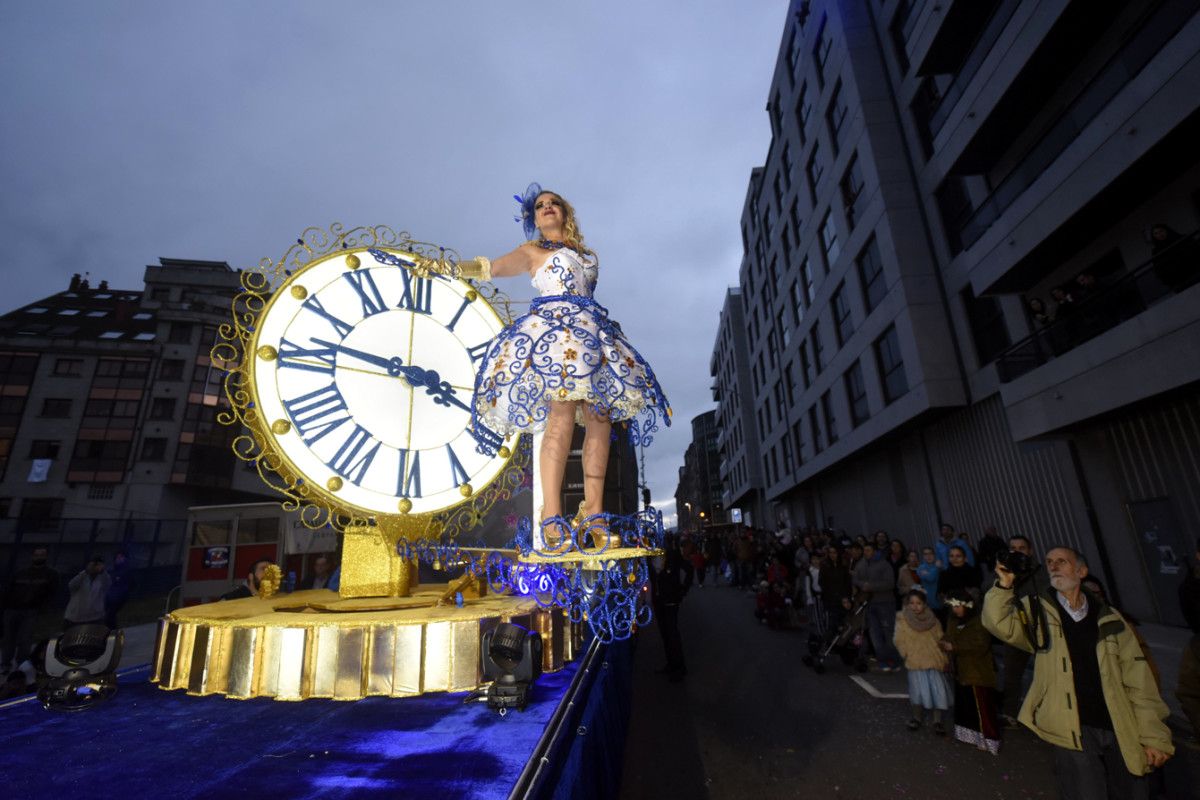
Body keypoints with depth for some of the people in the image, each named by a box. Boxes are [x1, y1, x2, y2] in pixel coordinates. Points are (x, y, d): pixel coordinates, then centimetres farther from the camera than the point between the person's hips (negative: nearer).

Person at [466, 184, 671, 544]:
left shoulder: (586, 254, 30)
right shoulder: (532, 251, 19)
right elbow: (492, 267, 7)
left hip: (593, 331, 6)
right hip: (553, 327, -5)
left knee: (601, 417, -9)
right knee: (563, 413, -23)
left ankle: (593, 510, -8)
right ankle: (551, 514, -24)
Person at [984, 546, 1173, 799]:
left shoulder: (1109, 618, 5)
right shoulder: (1039, 611, 1)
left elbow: (1137, 679, 5)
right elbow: (999, 623, -16)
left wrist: (1154, 736, 2)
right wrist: (1004, 585, -27)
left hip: (1121, 731, 2)